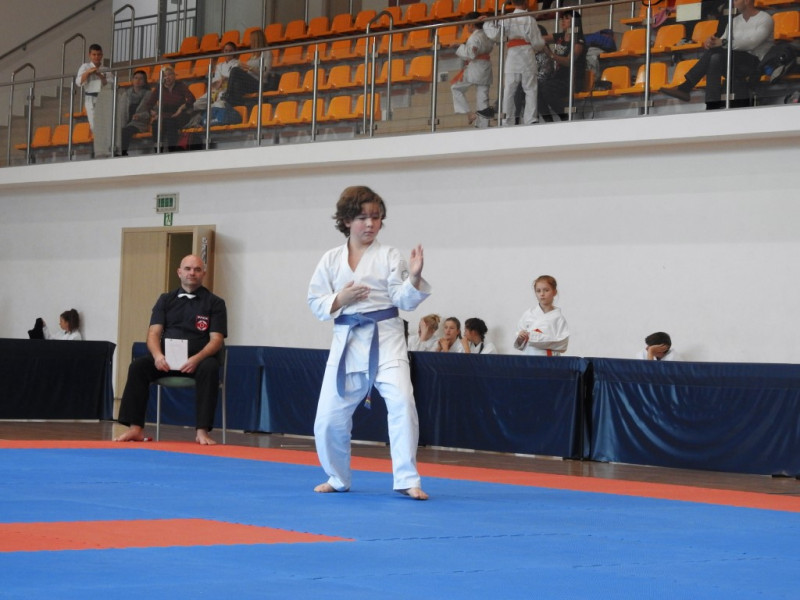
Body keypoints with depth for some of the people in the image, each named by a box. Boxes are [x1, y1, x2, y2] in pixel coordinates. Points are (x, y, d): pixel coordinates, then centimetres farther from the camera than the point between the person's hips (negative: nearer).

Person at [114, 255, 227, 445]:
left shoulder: (214, 303, 6)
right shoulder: (166, 300, 14)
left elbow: (216, 340, -3)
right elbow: (153, 333, 4)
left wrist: (196, 359, -24)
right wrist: (158, 355, -20)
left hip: (197, 360, -2)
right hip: (167, 359, 2)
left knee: (209, 369, -36)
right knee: (138, 366, -26)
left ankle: (202, 431, -37)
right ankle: (135, 429, -27)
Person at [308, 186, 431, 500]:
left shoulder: (389, 256, 0)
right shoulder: (331, 259, 6)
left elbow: (405, 300, -5)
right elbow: (316, 303, 7)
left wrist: (415, 277, -23)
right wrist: (341, 300, -11)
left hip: (385, 339, -2)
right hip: (346, 341, 3)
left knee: (401, 402, -22)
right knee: (330, 416, 5)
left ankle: (407, 479, -14)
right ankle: (338, 478, 30)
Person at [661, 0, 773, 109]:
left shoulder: (764, 19, -2)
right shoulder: (735, 21, 19)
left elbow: (751, 43, -19)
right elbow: (720, 43, 11)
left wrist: (723, 43, -25)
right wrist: (712, 42, -14)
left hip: (755, 63, -6)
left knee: (715, 51, -26)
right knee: (715, 59, -27)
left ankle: (685, 87, -26)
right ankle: (712, 106, -36)